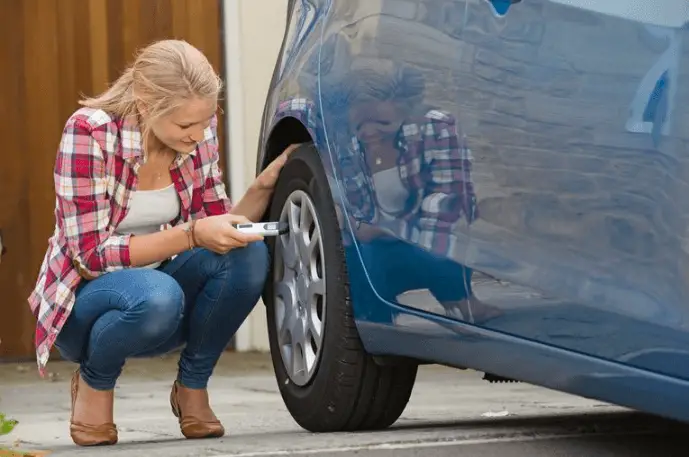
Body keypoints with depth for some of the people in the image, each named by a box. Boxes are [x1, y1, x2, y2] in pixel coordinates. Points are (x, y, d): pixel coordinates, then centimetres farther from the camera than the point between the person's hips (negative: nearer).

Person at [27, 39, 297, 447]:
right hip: (85, 300, -4)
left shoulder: (200, 133, -7)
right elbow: (91, 253, -24)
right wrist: (191, 235, -32)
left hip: (160, 286, 5)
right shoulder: (89, 132, -23)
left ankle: (192, 387, -4)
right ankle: (94, 383, -5)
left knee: (249, 255, -24)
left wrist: (262, 187, -16)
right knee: (155, 296, -38)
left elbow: (219, 229, 3)